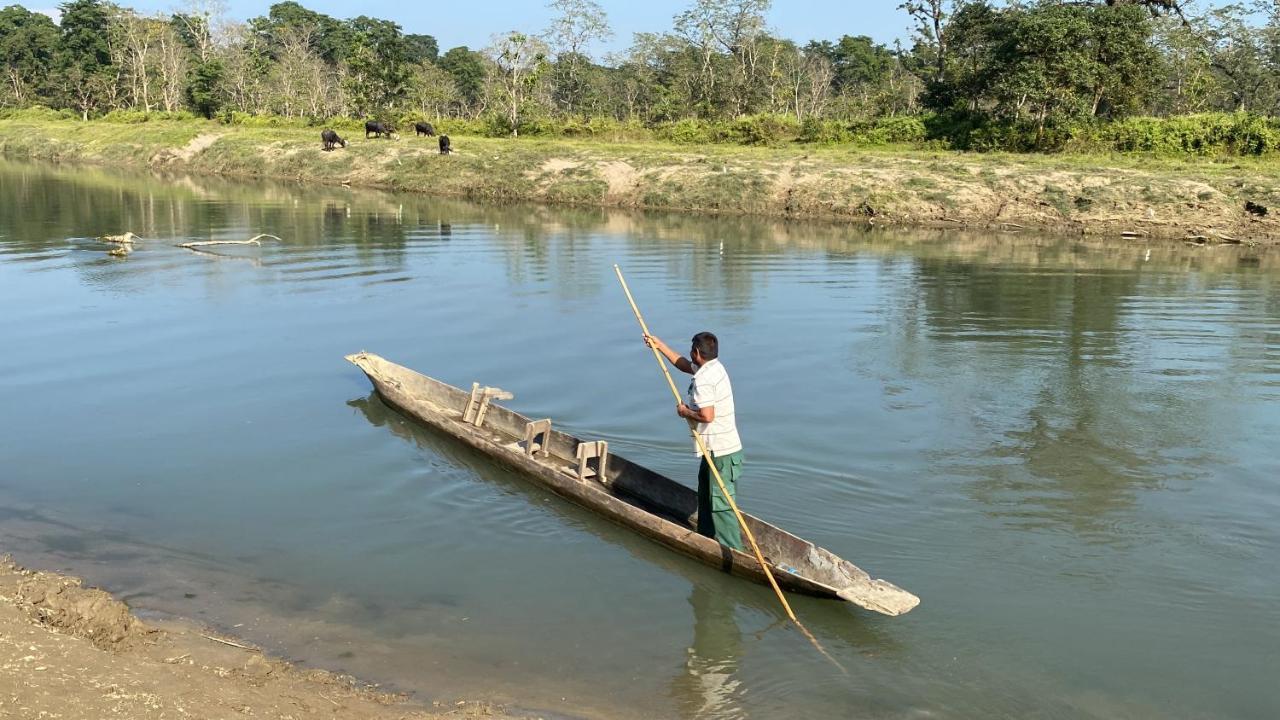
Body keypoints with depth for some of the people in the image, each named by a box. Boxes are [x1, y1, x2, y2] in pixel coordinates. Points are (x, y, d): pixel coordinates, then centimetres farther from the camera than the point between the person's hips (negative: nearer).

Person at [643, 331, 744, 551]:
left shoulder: (702, 379, -21)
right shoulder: (714, 367, 10)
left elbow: (706, 415, -30)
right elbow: (684, 365, 28)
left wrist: (685, 412, -11)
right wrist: (660, 346, 30)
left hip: (720, 452, -11)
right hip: (718, 449, 11)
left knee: (721, 503, -6)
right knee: (706, 496, 22)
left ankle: (732, 551, -2)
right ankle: (706, 539, 35)